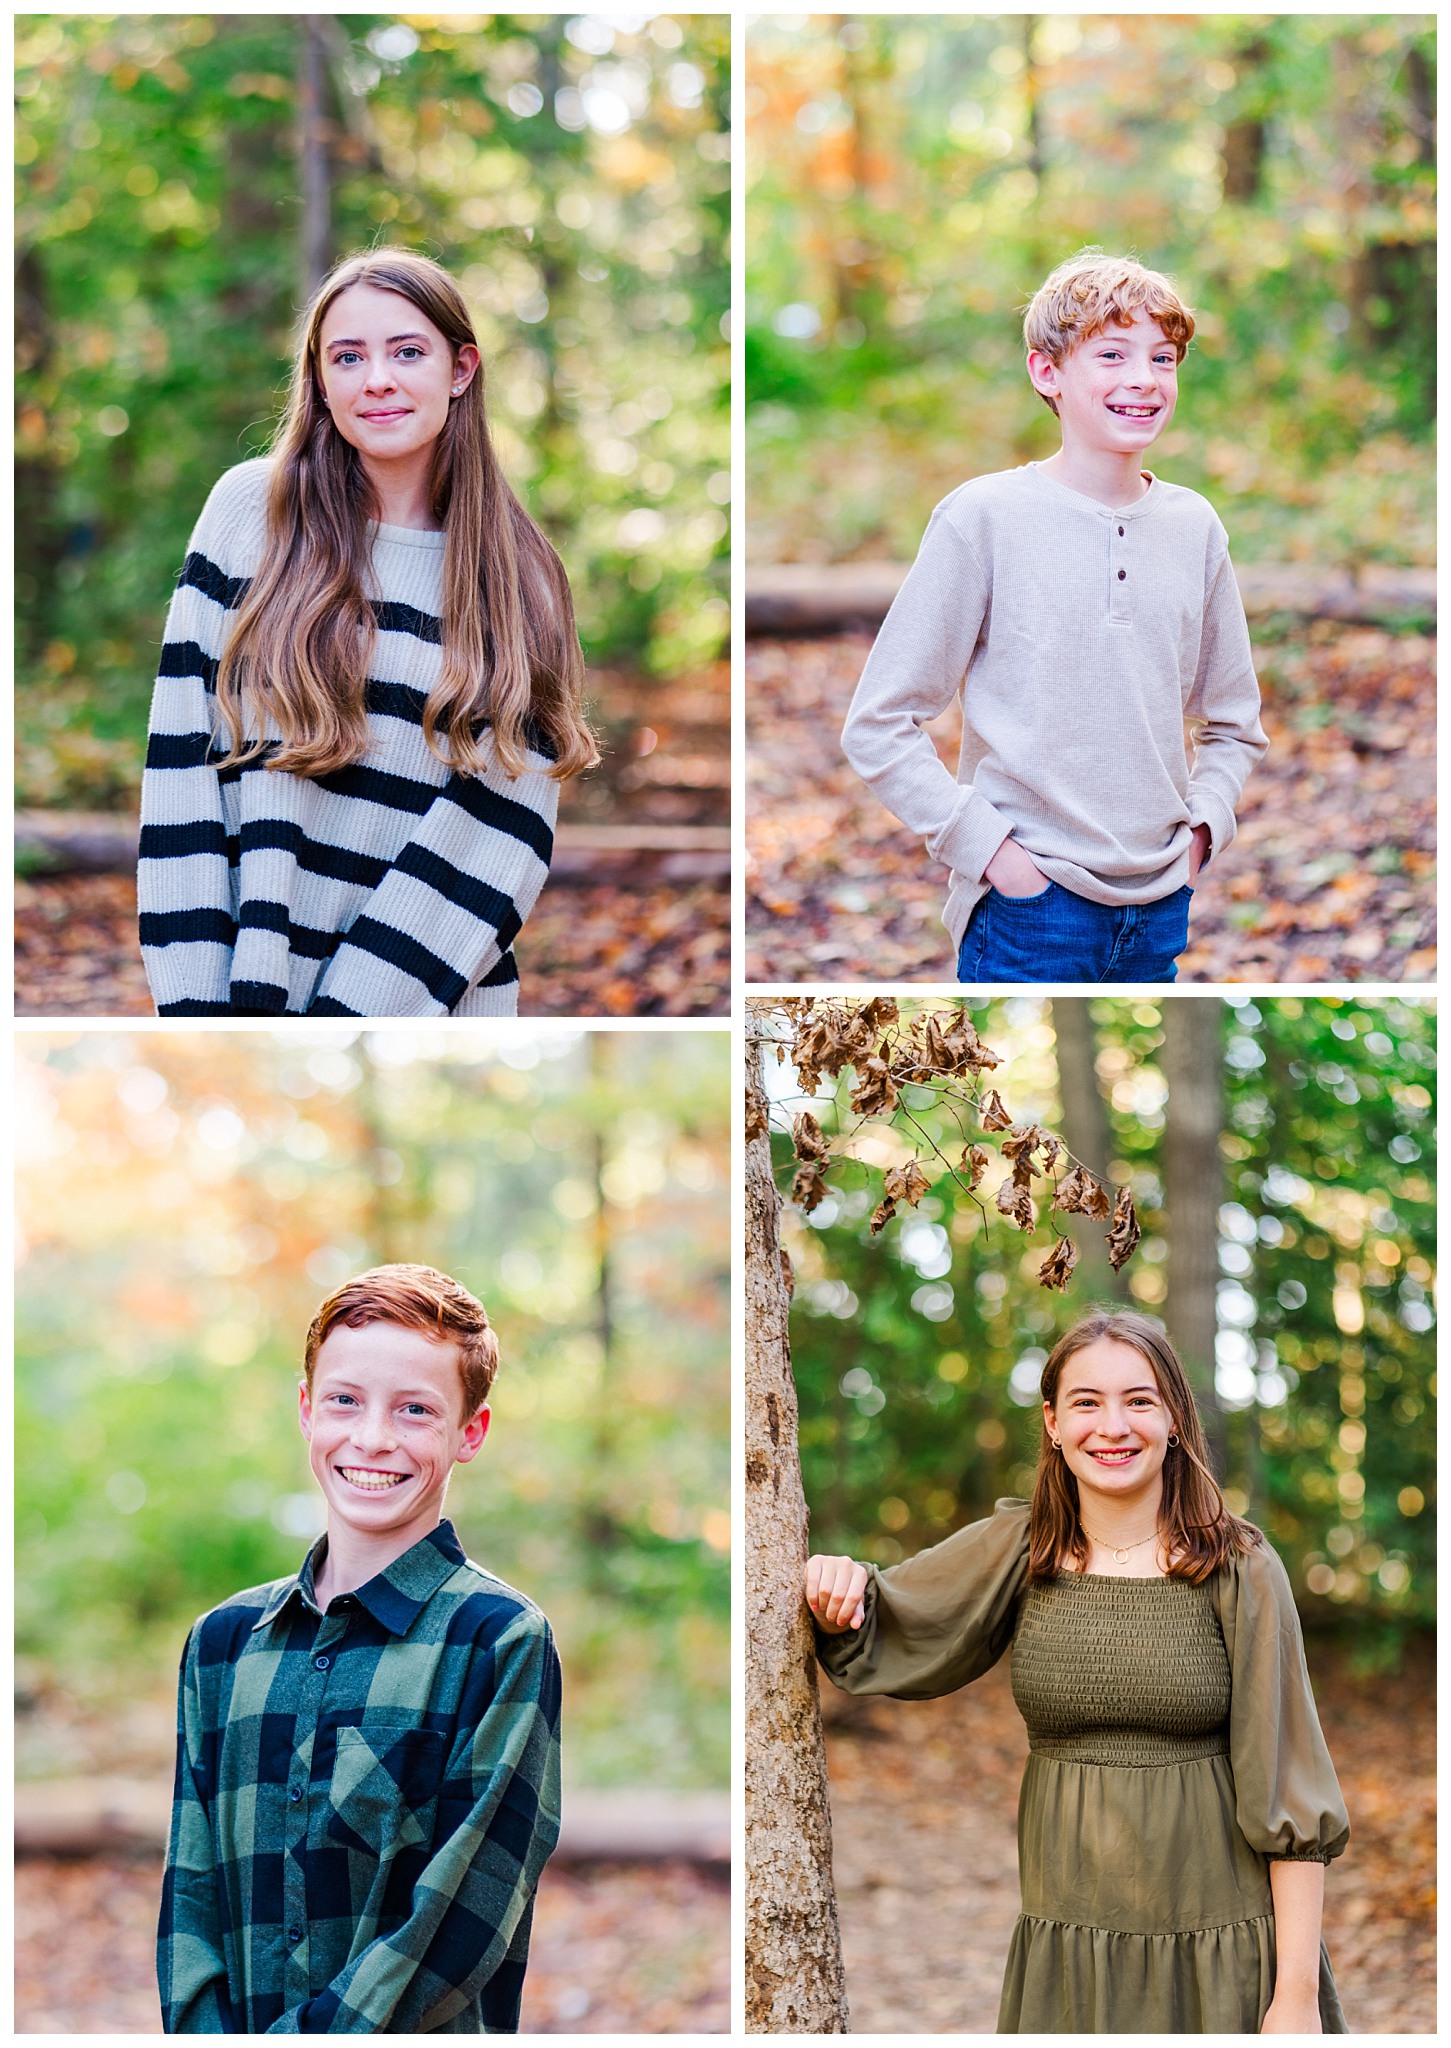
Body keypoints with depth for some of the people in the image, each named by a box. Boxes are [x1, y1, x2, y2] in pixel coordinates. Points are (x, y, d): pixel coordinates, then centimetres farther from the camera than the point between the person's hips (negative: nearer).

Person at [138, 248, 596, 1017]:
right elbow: (180, 763, -5)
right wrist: (197, 999, -13)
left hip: (438, 996, 0)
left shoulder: (518, 577, 0)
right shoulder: (251, 507, -1)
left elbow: (497, 832, -7)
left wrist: (350, 1005, -16)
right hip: (248, 978, 0)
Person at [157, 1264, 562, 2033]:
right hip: (236, 2025, 3)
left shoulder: (500, 1639, -7)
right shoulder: (222, 1640, 9)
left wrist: (310, 2031, -17)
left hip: (424, 2036, -3)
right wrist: (206, 2030, -9)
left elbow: (465, 1924, -12)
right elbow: (190, 1891, 6)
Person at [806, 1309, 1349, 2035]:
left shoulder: (1238, 1570, -7)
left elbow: (1285, 1782, -6)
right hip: (1063, 1955, 3)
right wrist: (841, 1595, -15)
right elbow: (875, 1637, 9)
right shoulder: (1018, 1552, 1)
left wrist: (1297, 1993, -10)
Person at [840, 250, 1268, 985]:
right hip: (1030, 907, -4)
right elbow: (877, 726, -7)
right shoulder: (984, 517, -7)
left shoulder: (1193, 526, 7)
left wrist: (1200, 824, 5)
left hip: (1160, 909, 5)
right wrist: (983, 844, -12)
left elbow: (1235, 724, 21)